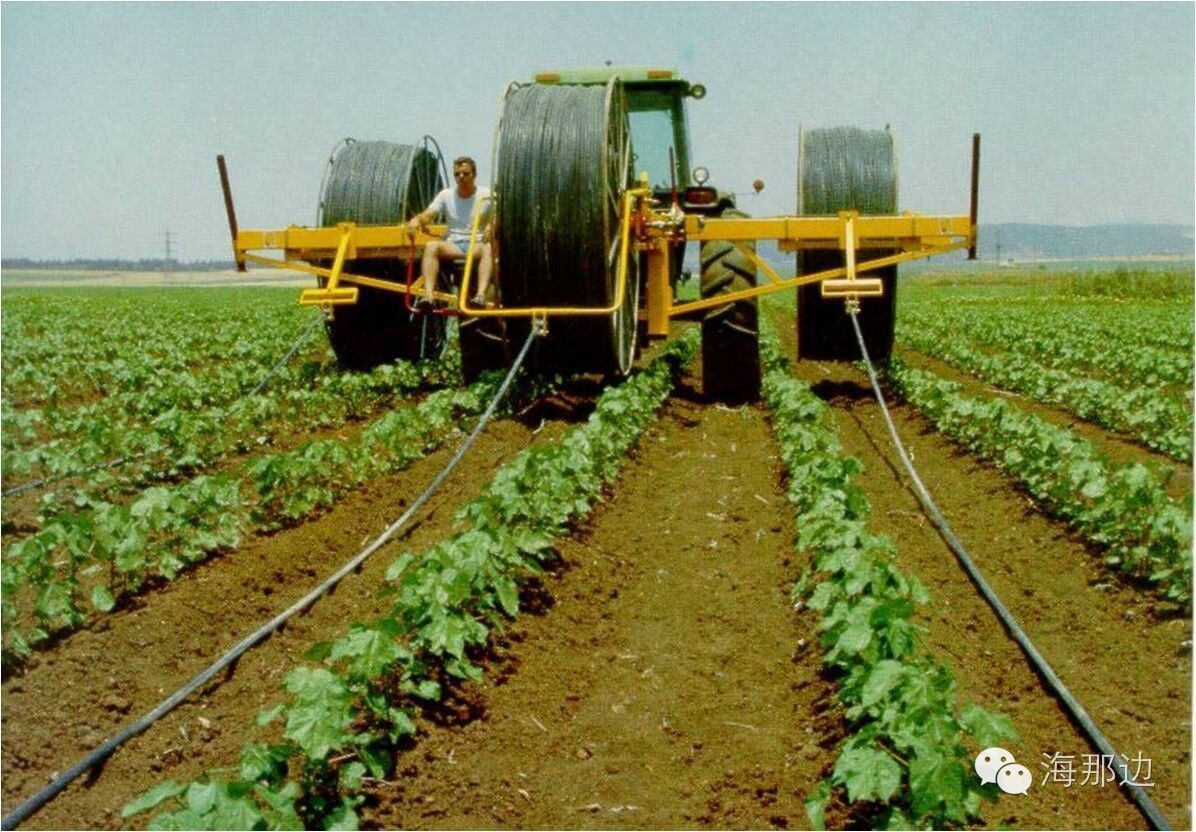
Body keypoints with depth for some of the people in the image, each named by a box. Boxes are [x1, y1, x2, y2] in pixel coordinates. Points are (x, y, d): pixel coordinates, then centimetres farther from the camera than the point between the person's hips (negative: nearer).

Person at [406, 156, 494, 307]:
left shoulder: (486, 195, 4)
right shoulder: (446, 195, 10)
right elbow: (427, 215, 1)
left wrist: (492, 225, -30)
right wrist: (417, 219, -24)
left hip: (477, 245, -2)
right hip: (453, 245, 2)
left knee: (489, 248, -37)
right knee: (431, 246, -29)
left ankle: (481, 295, -51)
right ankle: (428, 295, -41)